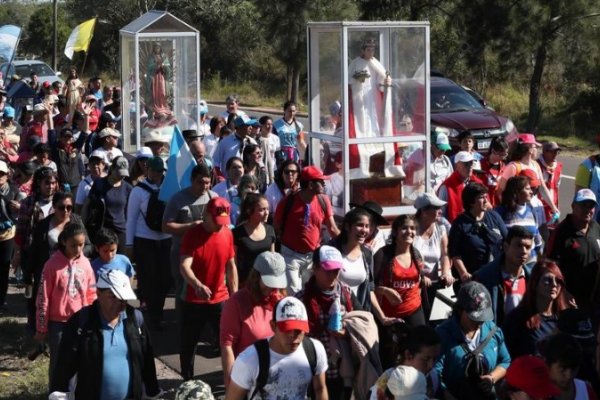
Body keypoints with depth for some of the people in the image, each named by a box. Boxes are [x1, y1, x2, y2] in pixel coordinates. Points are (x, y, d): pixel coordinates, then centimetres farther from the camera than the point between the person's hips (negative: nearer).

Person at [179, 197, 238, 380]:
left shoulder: (227, 234, -2)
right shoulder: (192, 234, -14)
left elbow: (231, 266, 7)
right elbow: (184, 266, -25)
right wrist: (197, 285, -43)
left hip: (220, 298, 2)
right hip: (193, 300, -2)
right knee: (188, 343, 9)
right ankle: (188, 382, 25)